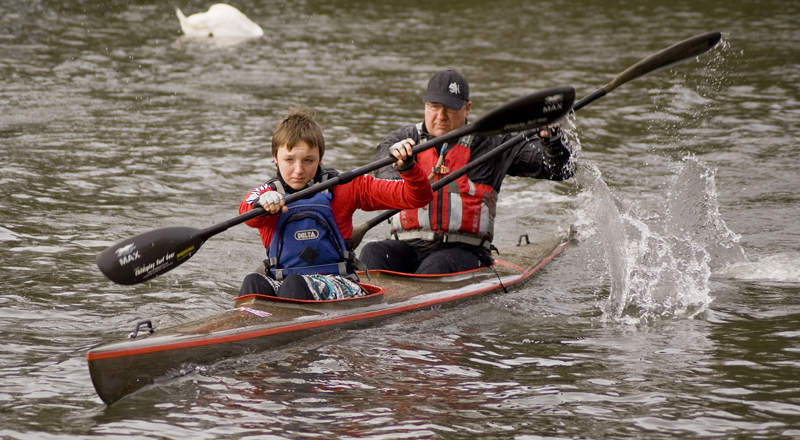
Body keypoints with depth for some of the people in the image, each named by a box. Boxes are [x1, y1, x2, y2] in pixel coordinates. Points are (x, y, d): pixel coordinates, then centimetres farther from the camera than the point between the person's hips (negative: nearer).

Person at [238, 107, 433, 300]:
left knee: (295, 284, -35)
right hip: (280, 282, 2)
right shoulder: (267, 193, 10)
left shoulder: (343, 188, 9)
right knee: (254, 283, -32)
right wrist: (263, 204, -42)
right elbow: (248, 214, -18)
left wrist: (408, 168, -16)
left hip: (337, 283, -1)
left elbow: (420, 197, 5)